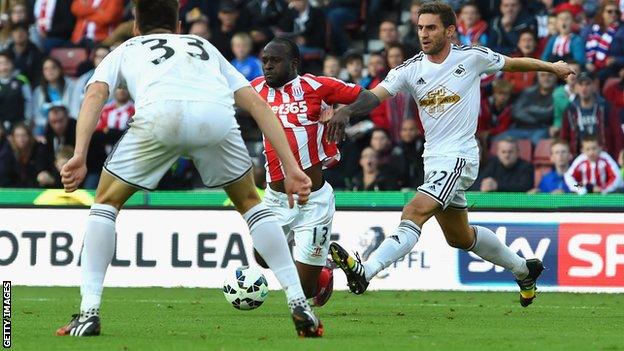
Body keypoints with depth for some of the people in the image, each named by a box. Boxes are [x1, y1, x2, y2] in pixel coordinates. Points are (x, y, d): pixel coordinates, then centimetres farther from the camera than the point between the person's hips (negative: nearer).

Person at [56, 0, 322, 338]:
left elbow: (95, 94, 15)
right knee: (249, 202, 27)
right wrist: (291, 168, 26)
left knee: (106, 201, 21)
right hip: (217, 114, 2)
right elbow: (257, 103, 30)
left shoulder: (125, 50, 37)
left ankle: (89, 312, 10)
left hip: (159, 113, -2)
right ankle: (299, 305, 18)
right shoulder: (205, 47, 42)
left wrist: (79, 156, 4)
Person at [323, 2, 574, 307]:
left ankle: (364, 271, -39)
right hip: (433, 158, 7)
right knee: (459, 237, 20)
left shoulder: (472, 57, -6)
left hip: (459, 155, -7)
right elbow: (376, 94, -11)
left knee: (415, 212, -25)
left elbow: (512, 64, 12)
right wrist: (345, 111, -31)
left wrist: (553, 67, 25)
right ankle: (523, 269, 41)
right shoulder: (411, 69, 1)